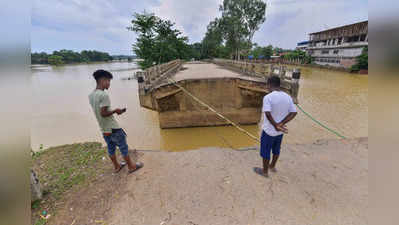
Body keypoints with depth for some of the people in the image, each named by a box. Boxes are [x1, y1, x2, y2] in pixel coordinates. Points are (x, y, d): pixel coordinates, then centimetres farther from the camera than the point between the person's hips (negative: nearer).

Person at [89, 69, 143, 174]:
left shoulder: (91, 95, 5)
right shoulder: (104, 95, -22)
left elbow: (99, 111, 11)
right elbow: (103, 113, -24)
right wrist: (115, 110, -10)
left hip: (104, 130, 8)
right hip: (113, 128, -8)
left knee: (111, 148, 21)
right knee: (123, 147, 8)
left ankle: (116, 166, 38)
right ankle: (131, 166, 23)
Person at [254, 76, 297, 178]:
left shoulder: (268, 97, -22)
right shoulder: (288, 97, -2)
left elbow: (267, 113, -33)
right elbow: (293, 112, -6)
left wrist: (275, 125, -22)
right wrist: (281, 124, -13)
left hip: (269, 130, -6)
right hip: (280, 131, 6)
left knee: (265, 151, 13)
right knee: (276, 149, 25)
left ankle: (265, 171, 31)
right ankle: (272, 166, 47)